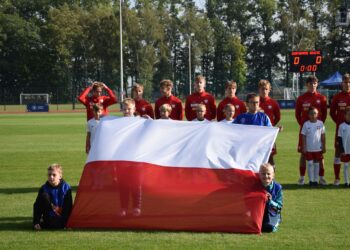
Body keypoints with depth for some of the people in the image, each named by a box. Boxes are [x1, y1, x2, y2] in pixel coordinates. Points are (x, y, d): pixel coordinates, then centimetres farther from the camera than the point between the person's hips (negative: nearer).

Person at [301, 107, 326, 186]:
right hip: (309, 148, -1)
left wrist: (324, 146, 2)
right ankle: (310, 180, 9)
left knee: (316, 164, 8)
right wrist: (304, 147, -4)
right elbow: (303, 136, 0)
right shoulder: (306, 124, -3)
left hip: (318, 148, 1)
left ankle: (316, 180, 15)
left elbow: (323, 136, 3)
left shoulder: (320, 123, -2)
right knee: (310, 164, 2)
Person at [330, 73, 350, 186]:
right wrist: (338, 122, 0)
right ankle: (337, 178, 6)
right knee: (338, 151, 1)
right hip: (341, 128, 0)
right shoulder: (337, 97, 1)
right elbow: (332, 112, 8)